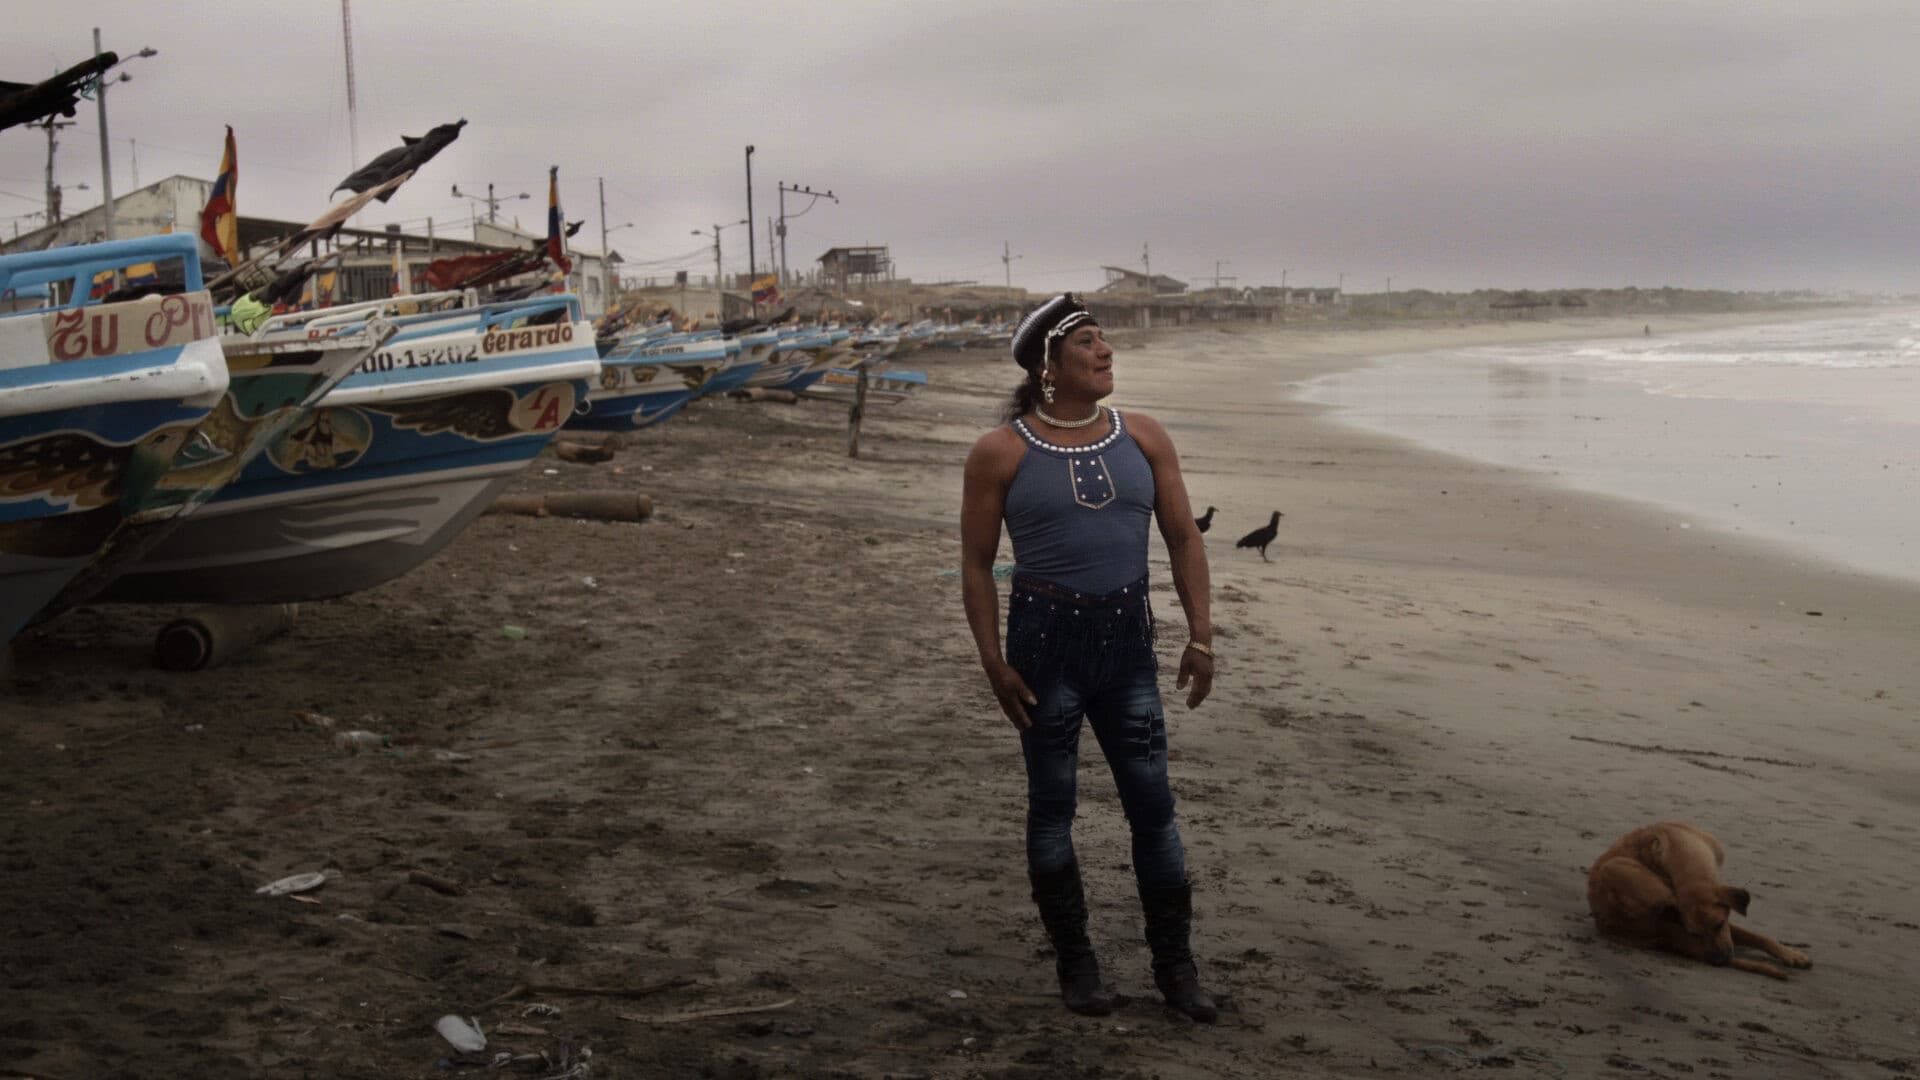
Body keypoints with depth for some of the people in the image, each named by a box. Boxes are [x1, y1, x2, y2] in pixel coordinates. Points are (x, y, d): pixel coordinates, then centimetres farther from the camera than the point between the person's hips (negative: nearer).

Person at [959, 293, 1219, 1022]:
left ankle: (1174, 967, 19)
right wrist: (993, 663, -8)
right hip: (1045, 636, -3)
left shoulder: (1143, 439, 4)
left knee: (1153, 803, 6)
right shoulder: (1001, 453, -6)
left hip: (1128, 639, 3)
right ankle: (1074, 963, 22)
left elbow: (1184, 538, 7)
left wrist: (1200, 635, 1)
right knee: (1052, 804, 8)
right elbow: (976, 564, -3)